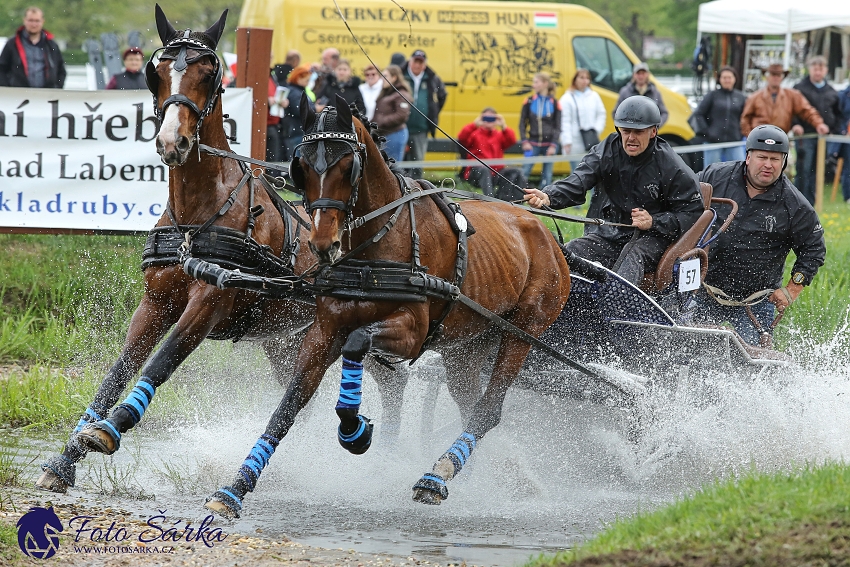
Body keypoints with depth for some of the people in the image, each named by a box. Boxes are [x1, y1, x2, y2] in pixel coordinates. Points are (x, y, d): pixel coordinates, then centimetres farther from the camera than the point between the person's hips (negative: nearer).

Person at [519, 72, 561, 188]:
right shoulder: (529, 102, 4)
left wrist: (553, 145, -7)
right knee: (525, 172, -8)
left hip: (549, 145, 0)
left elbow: (557, 127, 2)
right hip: (533, 143, 0)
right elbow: (522, 123, 6)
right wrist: (525, 142, -5)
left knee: (547, 175, 3)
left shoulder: (554, 103, 1)